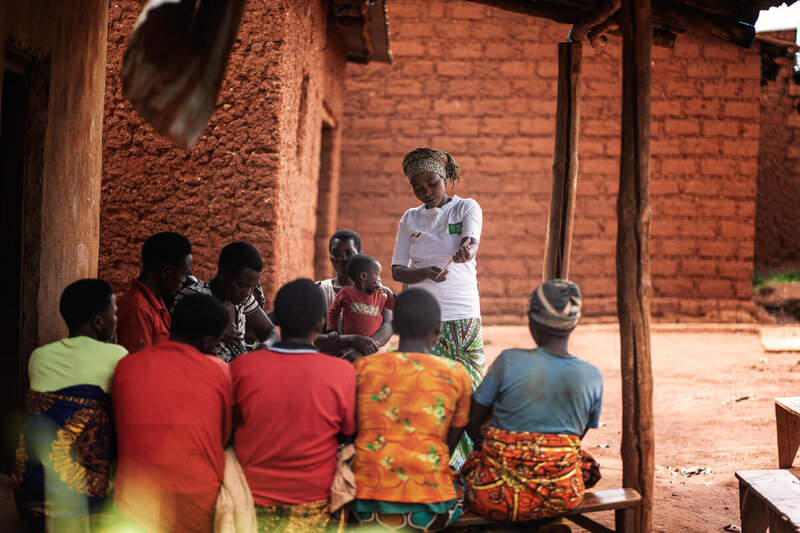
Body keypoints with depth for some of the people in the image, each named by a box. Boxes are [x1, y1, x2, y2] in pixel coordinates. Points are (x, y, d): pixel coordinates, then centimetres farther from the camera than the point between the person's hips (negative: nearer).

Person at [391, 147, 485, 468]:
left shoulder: (466, 208, 2)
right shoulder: (410, 219, 11)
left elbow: (471, 239, -20)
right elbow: (397, 271, 5)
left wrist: (466, 248, -44)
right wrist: (427, 272, -16)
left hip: (463, 316, -2)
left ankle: (469, 463, 10)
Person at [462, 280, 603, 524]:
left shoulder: (509, 362, -13)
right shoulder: (593, 376, -5)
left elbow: (471, 424, -4)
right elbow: (579, 435, 10)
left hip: (499, 497, -2)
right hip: (562, 496, 2)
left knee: (472, 464, 30)